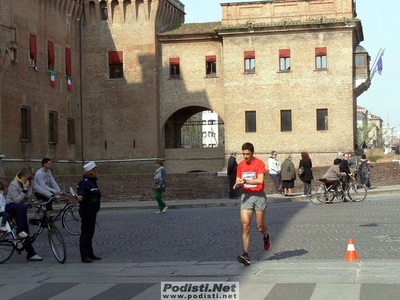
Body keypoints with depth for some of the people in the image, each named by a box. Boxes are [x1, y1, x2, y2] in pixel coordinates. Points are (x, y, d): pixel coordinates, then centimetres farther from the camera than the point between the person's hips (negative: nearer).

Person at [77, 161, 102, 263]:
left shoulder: (92, 181, 14)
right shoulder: (85, 182, -17)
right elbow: (82, 192, -34)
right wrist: (79, 197, -54)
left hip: (92, 211, 10)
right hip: (87, 212, -10)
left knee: (90, 233, 15)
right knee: (85, 233, -6)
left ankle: (90, 254, 23)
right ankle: (84, 256, -4)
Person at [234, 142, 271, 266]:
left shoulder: (259, 163, -8)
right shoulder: (241, 165, 8)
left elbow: (260, 180, -20)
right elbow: (238, 180, 13)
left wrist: (245, 181, -25)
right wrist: (237, 185, -10)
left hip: (259, 196, -3)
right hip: (246, 196, 3)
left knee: (260, 226, 6)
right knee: (245, 225, -10)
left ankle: (266, 236, 43)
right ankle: (245, 255, -13)